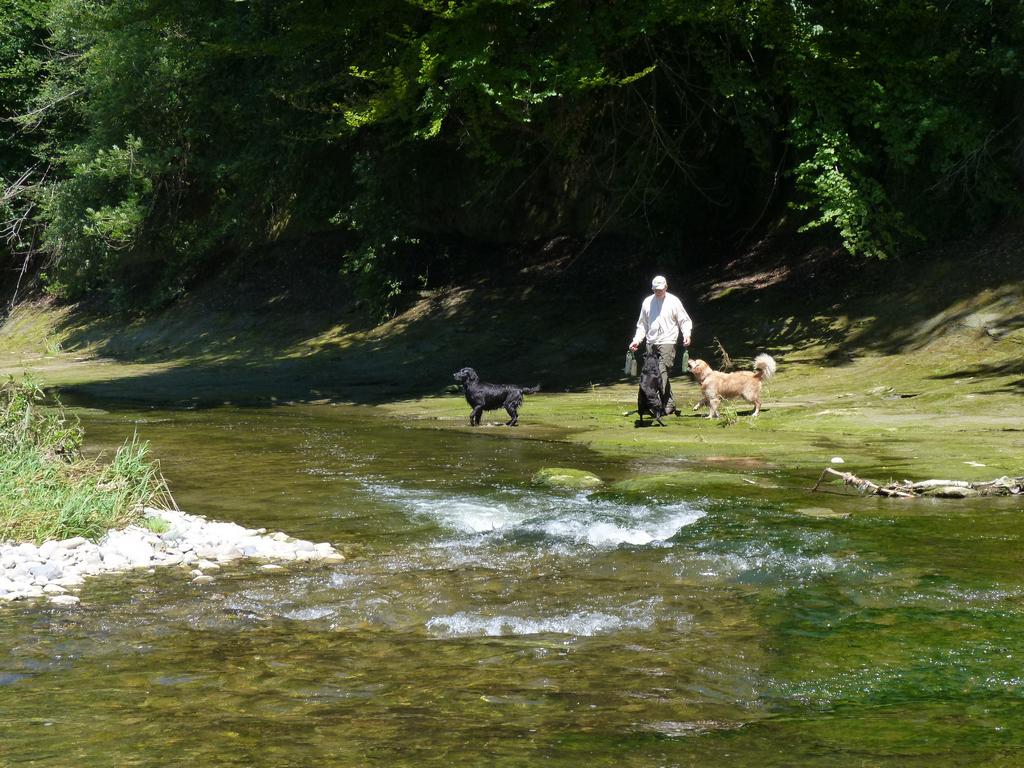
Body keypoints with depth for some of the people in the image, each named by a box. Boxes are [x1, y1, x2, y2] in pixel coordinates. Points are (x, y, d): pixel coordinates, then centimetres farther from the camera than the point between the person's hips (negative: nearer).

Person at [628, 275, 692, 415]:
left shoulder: (674, 301, 2)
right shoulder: (647, 302, 13)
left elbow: (684, 321, 4)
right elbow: (642, 324, 20)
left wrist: (686, 334, -14)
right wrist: (636, 340, 8)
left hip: (667, 342, -5)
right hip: (651, 343, 5)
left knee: (662, 372, -18)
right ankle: (669, 403, 10)